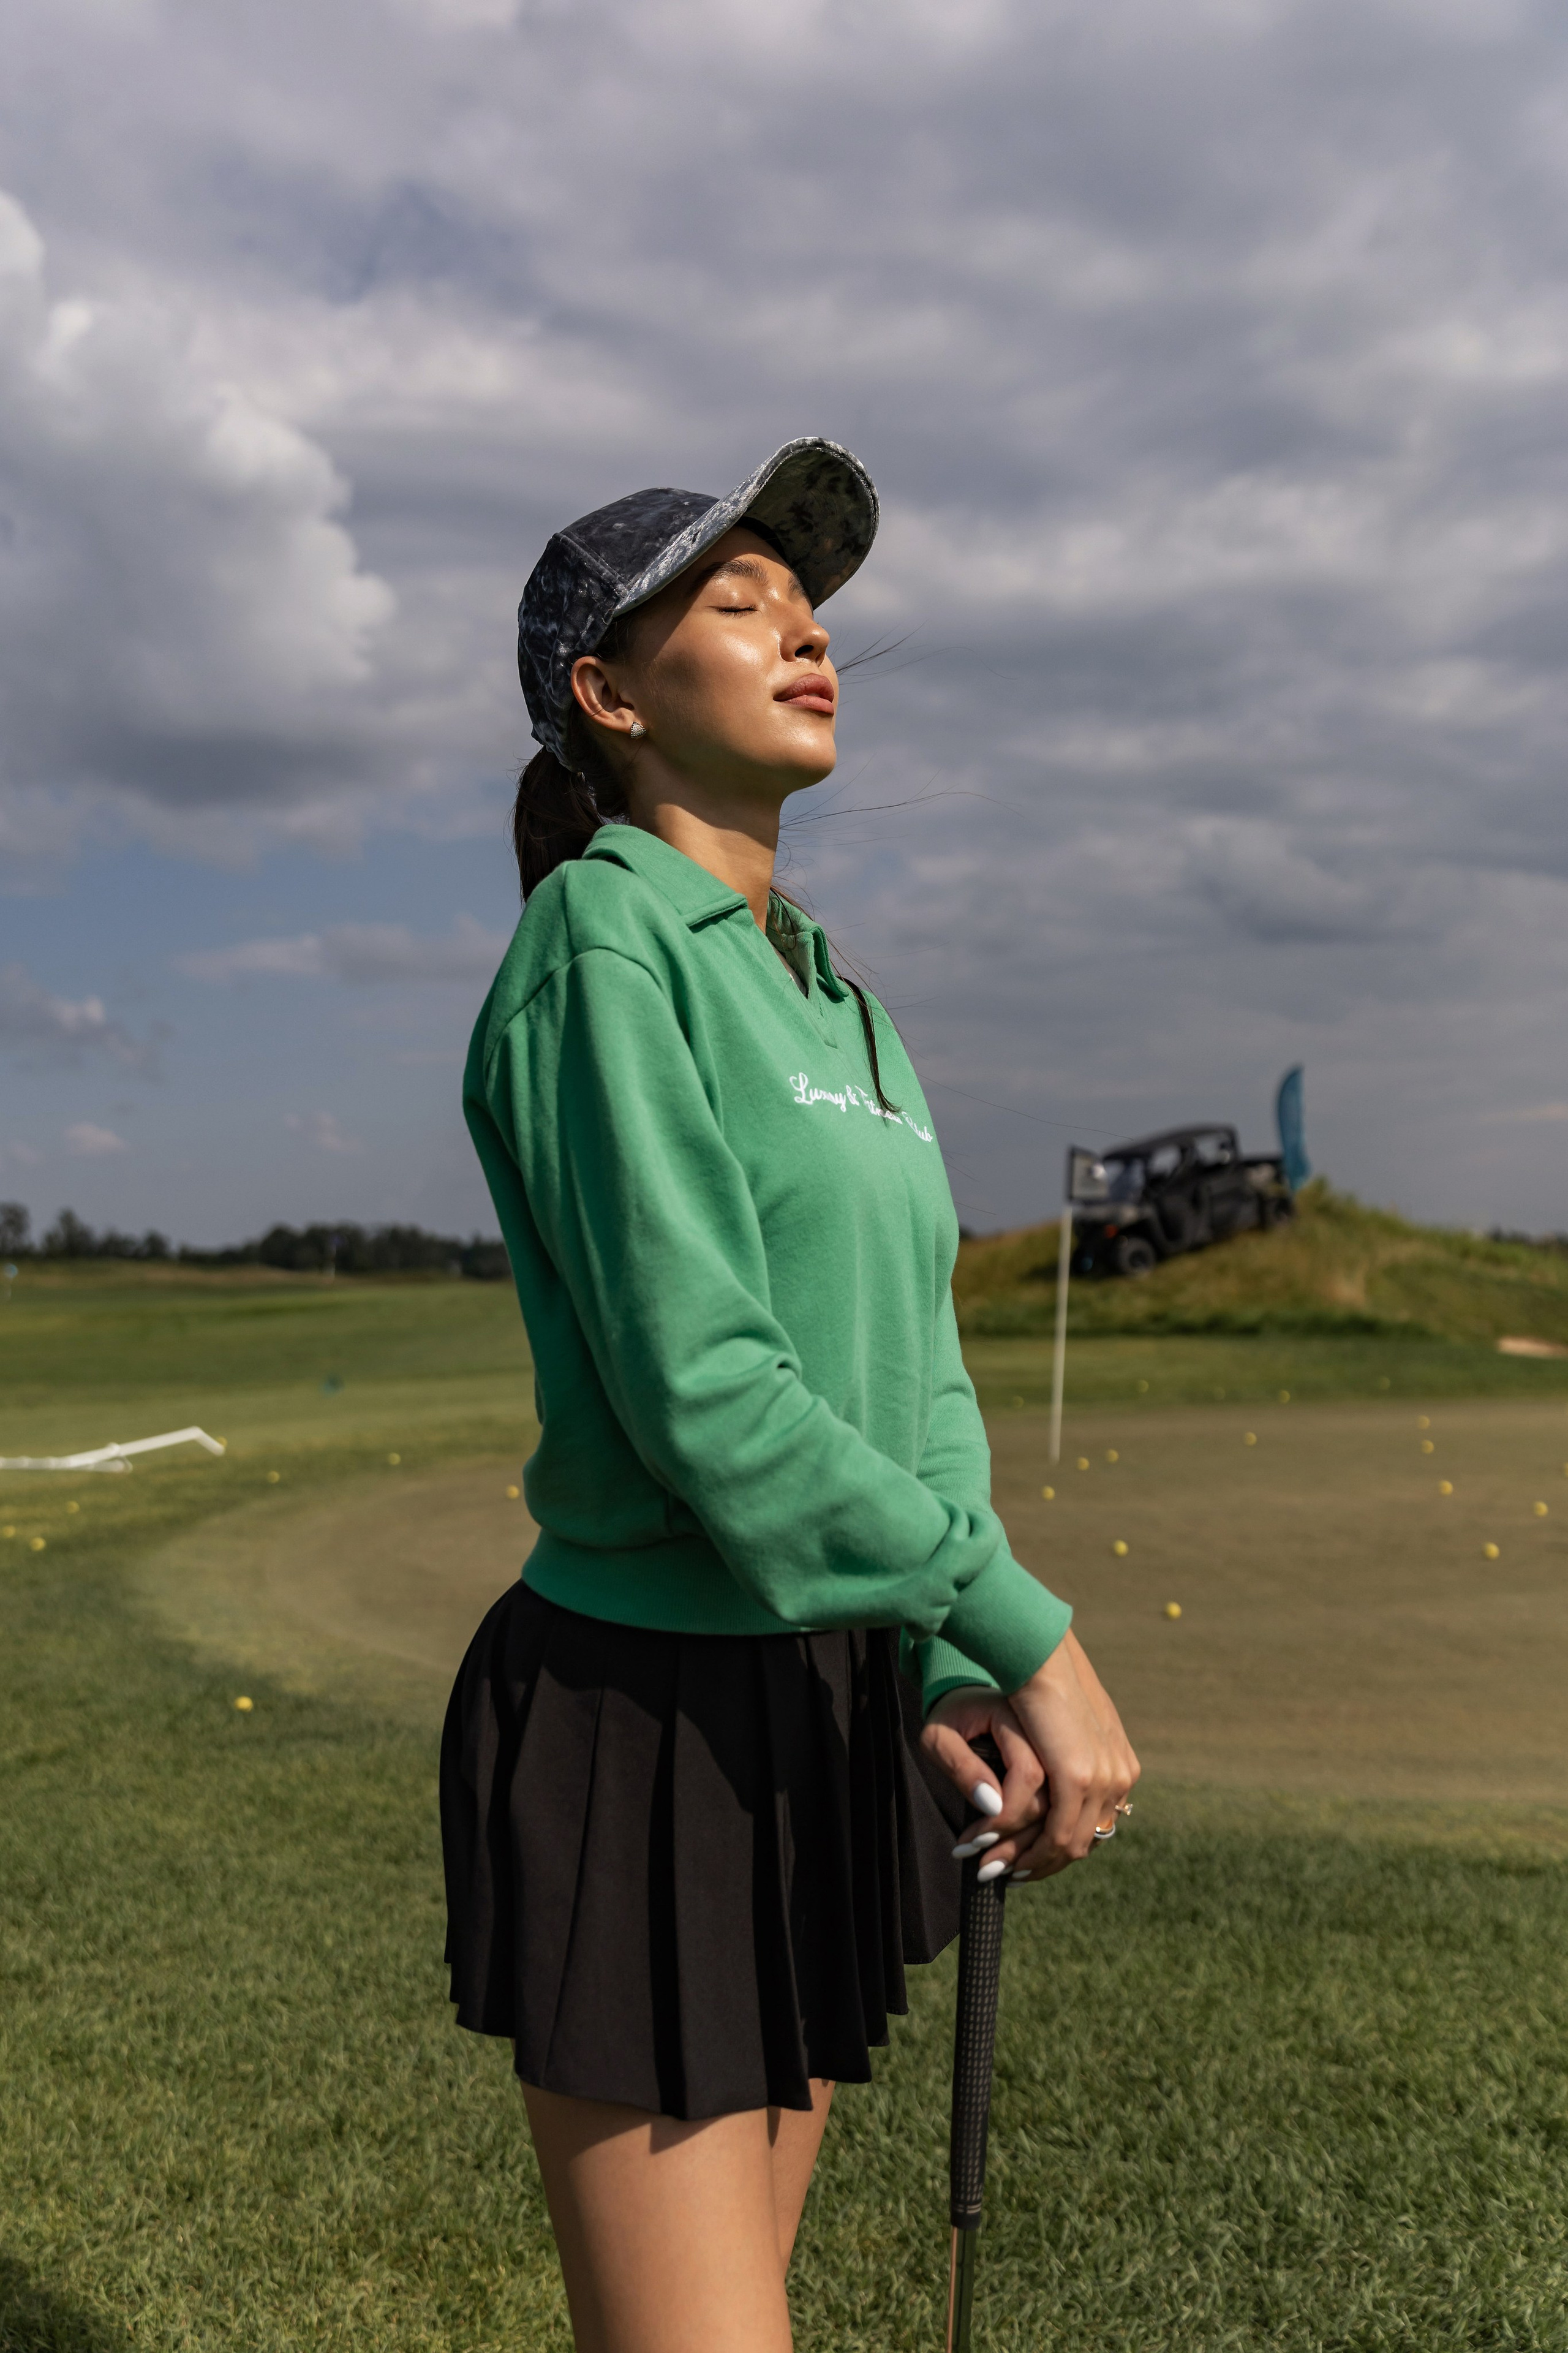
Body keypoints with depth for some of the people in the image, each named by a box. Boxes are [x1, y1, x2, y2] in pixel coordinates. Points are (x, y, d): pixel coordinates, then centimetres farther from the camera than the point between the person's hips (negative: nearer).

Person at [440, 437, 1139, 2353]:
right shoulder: (600, 941, -13)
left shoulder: (834, 997, 12)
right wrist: (1034, 1638, -18)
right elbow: (704, 1394, -22)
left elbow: (918, 1373, 9)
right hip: (642, 1715, -7)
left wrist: (961, 1684, -5)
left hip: (829, 1713, 8)